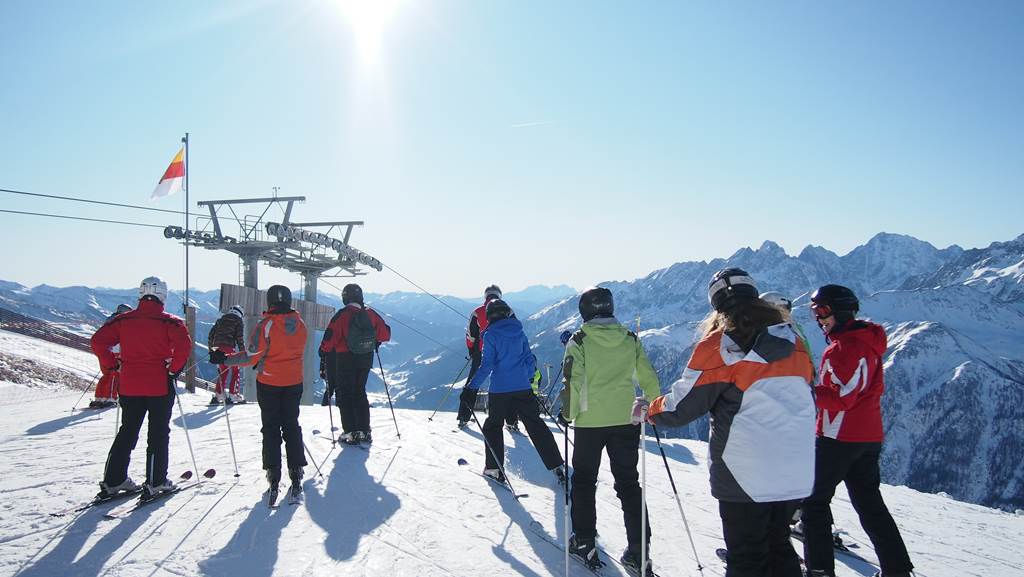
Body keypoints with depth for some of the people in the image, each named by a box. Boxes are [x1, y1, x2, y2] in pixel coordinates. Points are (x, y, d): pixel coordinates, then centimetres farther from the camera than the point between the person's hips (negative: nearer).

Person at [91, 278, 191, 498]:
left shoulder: (124, 319, 5)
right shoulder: (169, 321, -7)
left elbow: (98, 341, 2)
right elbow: (184, 343, -23)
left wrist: (113, 366, 8)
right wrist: (174, 369, -11)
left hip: (129, 386, 4)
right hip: (160, 387, -4)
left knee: (127, 432, 16)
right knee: (158, 434, 6)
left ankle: (113, 481, 18)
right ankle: (155, 482, 6)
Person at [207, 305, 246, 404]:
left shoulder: (221, 319, 23)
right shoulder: (239, 320, 7)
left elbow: (211, 334, 19)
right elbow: (240, 337, -4)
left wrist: (210, 347, 25)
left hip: (217, 346, 6)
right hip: (229, 347, -6)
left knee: (223, 370, 16)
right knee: (234, 370, 4)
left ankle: (219, 394, 11)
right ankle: (233, 394, -1)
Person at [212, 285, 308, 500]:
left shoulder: (265, 325, -17)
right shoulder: (300, 323, -2)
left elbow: (252, 356, -16)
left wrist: (224, 359, -6)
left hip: (269, 384, -4)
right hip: (294, 383, 4)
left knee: (271, 428, 7)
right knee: (291, 426, 13)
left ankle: (273, 473, 7)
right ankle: (296, 473, 12)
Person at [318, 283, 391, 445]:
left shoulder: (342, 315, -15)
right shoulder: (370, 313, -3)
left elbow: (330, 338, -15)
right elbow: (385, 334, 3)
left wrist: (324, 351, 4)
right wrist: (375, 341, 22)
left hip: (346, 360, -4)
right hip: (366, 359, 4)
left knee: (345, 394, 6)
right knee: (360, 392, 17)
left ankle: (351, 432, 1)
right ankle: (364, 431, 16)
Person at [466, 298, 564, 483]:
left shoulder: (490, 335, -8)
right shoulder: (519, 331, 5)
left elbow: (487, 365, -12)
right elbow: (530, 359, 10)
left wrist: (472, 386, -7)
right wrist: (530, 377, 27)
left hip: (499, 390, -3)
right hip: (523, 388, 4)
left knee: (493, 426, 16)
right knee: (536, 426, 9)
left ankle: (495, 468, 13)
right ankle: (557, 468, 6)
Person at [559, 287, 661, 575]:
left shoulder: (579, 340, -9)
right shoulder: (630, 339, 2)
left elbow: (572, 381, -14)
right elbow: (648, 378, 3)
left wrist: (568, 412, -2)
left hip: (590, 421, -3)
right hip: (626, 421, 3)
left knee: (584, 480, 15)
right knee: (628, 483, 11)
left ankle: (584, 543, 19)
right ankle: (638, 551, 9)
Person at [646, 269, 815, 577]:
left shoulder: (720, 344, -13)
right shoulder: (793, 342, 5)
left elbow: (684, 404, -10)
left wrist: (650, 411, 8)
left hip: (746, 477, -6)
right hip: (796, 473, 6)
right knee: (778, 545, 22)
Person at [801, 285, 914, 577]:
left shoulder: (844, 347, -18)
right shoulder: (868, 342, 12)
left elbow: (840, 399, -23)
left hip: (840, 437, -9)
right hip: (870, 436, 9)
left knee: (814, 498, 2)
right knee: (870, 502, 16)